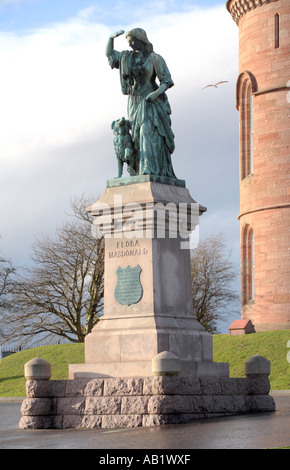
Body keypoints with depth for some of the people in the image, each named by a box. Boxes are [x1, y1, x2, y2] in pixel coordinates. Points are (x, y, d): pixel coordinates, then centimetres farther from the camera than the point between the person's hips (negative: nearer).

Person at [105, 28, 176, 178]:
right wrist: (111, 37, 6)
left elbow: (167, 81, -5)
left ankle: (150, 169, -31)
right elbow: (109, 54, 22)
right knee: (138, 136, -2)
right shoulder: (128, 57, 12)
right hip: (135, 103, 6)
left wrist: (157, 93, -22)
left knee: (149, 132, -21)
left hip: (151, 102, -6)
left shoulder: (154, 58, -4)